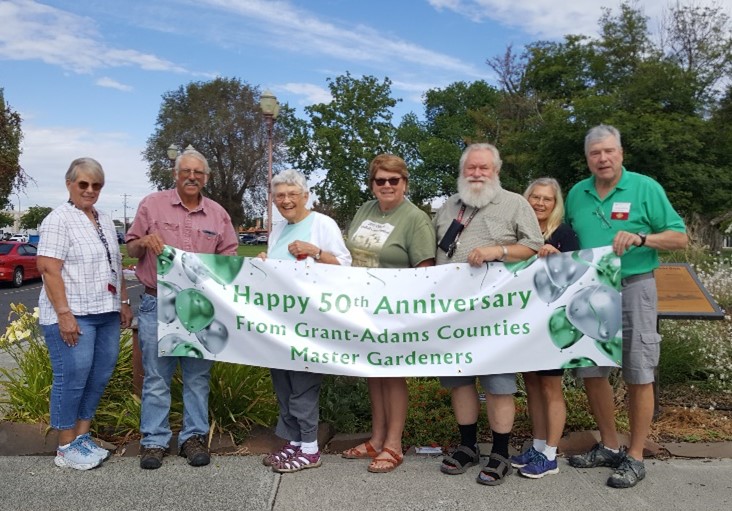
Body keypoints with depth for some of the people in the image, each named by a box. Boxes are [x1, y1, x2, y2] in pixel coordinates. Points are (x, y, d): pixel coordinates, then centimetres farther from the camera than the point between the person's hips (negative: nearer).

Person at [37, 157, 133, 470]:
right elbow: (49, 269, -14)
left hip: (106, 314, 7)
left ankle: (82, 437, 23)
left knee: (99, 377, 10)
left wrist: (124, 302, 16)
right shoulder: (58, 220, -7)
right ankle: (66, 448, 12)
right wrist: (64, 313, -20)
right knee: (72, 378, -2)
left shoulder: (105, 221, 16)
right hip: (72, 315, -7)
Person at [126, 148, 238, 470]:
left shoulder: (218, 214, 9)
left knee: (198, 376, 8)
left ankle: (193, 437, 20)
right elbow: (131, 249, 7)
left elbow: (229, 256, 13)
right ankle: (154, 441, 16)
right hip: (157, 304, -2)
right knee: (156, 377, 4)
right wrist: (144, 242, -15)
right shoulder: (152, 204, 4)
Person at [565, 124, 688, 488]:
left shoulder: (646, 188, -3)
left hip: (633, 289, -4)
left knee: (638, 376, 3)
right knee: (591, 372, 10)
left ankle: (635, 457, 17)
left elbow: (680, 238, -3)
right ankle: (609, 447, 28)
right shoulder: (577, 194, 9)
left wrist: (641, 238, -19)